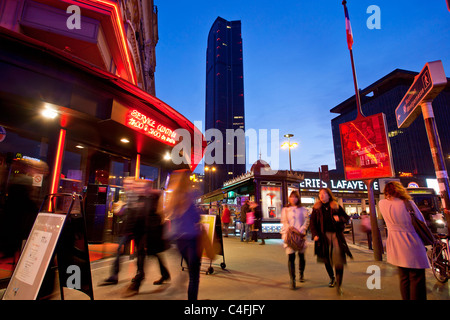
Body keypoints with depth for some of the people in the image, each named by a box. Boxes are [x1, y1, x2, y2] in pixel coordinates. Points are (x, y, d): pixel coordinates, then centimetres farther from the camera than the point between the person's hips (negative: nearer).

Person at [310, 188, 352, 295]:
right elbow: (312, 222, 5)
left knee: (338, 259, -8)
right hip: (323, 235, 1)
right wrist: (315, 234, -7)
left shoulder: (336, 206, 6)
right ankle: (332, 278, 34)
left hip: (336, 234, -1)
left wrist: (340, 218, -10)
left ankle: (339, 284, 5)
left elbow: (346, 217, 12)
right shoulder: (316, 208, 5)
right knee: (327, 259, 10)